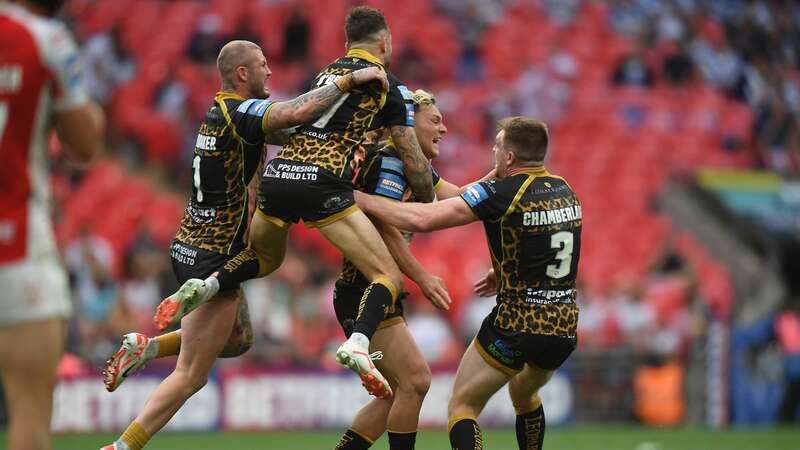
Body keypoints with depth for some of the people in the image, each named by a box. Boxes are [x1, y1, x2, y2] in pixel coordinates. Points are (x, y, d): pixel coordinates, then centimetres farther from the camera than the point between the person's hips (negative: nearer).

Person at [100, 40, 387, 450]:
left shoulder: (220, 111, 9)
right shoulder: (241, 113, -19)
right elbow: (297, 113, -36)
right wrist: (349, 79, -26)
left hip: (190, 247, 9)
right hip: (214, 259, -9)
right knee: (191, 376, -2)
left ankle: (143, 349, 21)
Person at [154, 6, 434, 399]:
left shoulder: (325, 73, 25)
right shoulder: (389, 87, 8)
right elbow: (414, 163, 8)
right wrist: (429, 205, 25)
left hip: (278, 174, 6)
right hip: (323, 183, -6)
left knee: (266, 258, 33)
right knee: (388, 276, -2)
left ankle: (206, 285, 5)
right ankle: (357, 344, -29)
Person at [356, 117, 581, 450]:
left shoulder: (501, 194, -15)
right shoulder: (565, 191, 6)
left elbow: (421, 219, -19)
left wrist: (361, 199, -9)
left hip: (516, 326, -7)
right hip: (565, 327, 7)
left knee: (462, 406, 6)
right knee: (523, 394, 34)